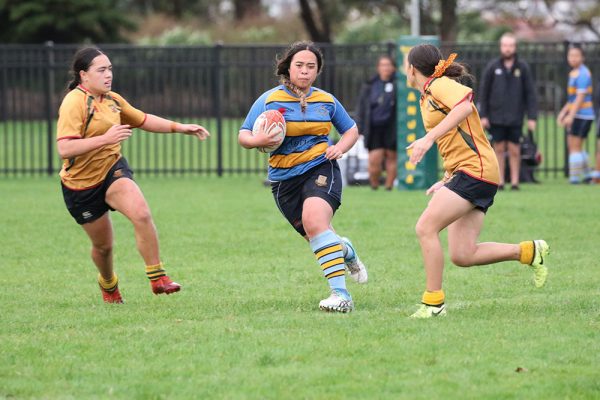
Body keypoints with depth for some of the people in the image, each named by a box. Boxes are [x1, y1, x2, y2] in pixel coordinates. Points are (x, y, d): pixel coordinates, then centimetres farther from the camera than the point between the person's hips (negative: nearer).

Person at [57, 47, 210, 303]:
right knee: (103, 245, 9)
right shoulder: (74, 103, -21)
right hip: (81, 183, -5)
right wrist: (105, 139, -35)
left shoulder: (112, 100, 4)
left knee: (141, 214, -25)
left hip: (113, 170, 5)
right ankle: (108, 285, 42)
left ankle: (157, 278, -18)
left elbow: (142, 120, 21)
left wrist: (179, 127, 12)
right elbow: (64, 149, -31)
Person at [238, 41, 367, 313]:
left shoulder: (326, 101, 7)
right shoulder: (269, 100, 0)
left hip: (320, 168, -2)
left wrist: (340, 147, -1)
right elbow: (243, 136, -1)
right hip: (284, 179, 2)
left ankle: (341, 294, -33)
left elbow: (351, 130, 20)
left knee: (313, 220, -30)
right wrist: (258, 141, -24)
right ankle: (346, 251, 45)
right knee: (319, 238, 5)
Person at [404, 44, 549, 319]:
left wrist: (429, 139, -31)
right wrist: (447, 180, 23)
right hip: (462, 174, 10)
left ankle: (433, 302, -13)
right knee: (462, 256, 0)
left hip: (475, 170, -10)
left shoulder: (440, 85, -6)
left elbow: (465, 106, -28)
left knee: (425, 228, -17)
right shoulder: (426, 99, 23)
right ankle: (530, 251, 12)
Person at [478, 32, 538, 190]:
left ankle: (515, 181, 8)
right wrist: (483, 115, -2)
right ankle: (500, 182, 10)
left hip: (515, 117, 0)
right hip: (496, 117, 0)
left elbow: (530, 93, 2)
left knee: (514, 150, 1)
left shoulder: (523, 67, 1)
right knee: (499, 149, 4)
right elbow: (483, 92, 4)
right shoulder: (492, 67, 2)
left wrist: (532, 117, -4)